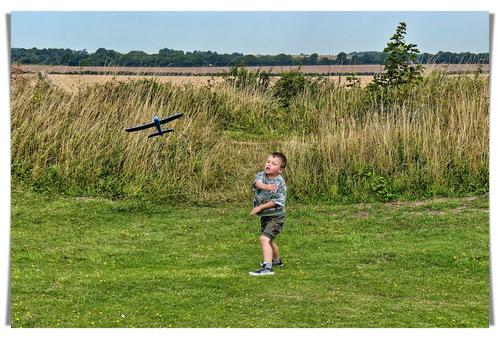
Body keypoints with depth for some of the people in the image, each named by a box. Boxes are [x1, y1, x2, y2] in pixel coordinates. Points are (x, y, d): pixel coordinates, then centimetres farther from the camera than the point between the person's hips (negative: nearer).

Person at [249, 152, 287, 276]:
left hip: (276, 217, -8)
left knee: (264, 238, -23)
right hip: (265, 216, 8)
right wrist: (265, 186, -49)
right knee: (270, 240, 27)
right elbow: (257, 182, -27)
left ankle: (267, 267, -31)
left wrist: (260, 207, -24)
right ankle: (276, 260, 52)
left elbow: (277, 202, -22)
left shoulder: (280, 183, -19)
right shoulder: (261, 175, -4)